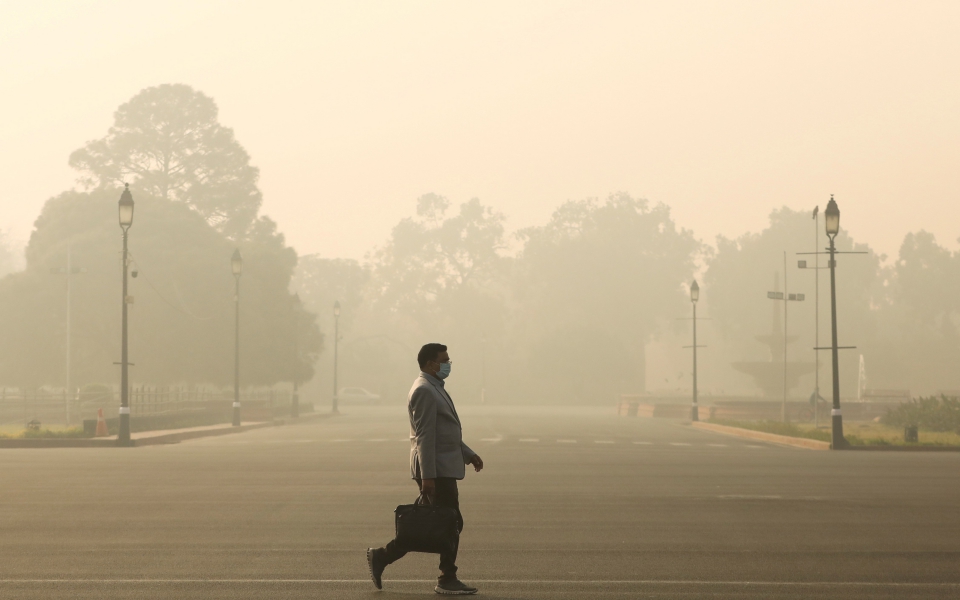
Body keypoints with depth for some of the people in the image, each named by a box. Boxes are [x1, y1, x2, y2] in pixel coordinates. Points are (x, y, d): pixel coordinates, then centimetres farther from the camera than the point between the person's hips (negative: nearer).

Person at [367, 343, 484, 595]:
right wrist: (428, 476, -23)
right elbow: (424, 437, -20)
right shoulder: (424, 391, -15)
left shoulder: (434, 388, 18)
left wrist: (469, 454, 21)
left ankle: (381, 557, 14)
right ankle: (447, 580, 7)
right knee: (452, 523, -3)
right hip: (436, 469, -10)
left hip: (443, 468, 10)